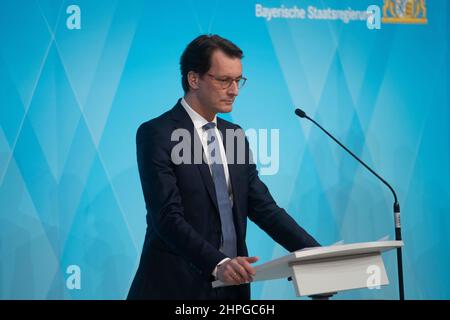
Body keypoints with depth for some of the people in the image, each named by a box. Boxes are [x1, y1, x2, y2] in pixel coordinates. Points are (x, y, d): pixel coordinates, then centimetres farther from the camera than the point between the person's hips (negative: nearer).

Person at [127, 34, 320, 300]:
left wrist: (315, 254, -6)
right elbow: (167, 217, -18)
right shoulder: (157, 134, -10)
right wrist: (217, 263, -31)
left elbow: (263, 206, 7)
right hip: (178, 287, -6)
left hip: (232, 287, 6)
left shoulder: (234, 135, 12)